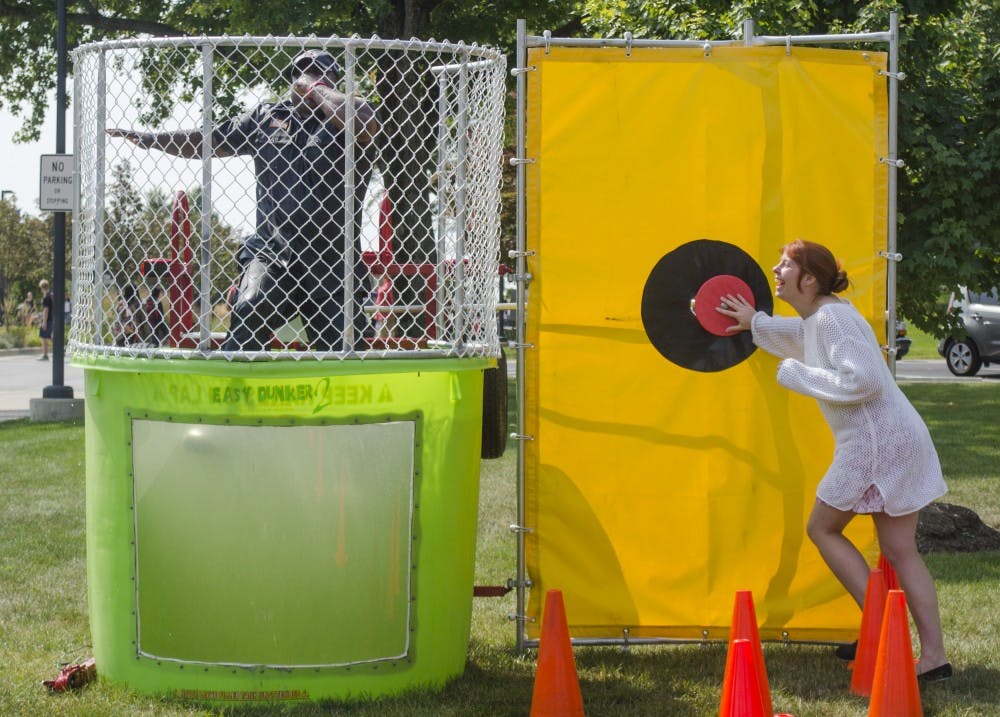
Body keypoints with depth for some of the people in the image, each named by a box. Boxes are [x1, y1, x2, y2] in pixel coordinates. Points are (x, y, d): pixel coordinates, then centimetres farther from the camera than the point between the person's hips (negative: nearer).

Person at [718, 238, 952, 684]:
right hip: (902, 435, 9)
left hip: (874, 440, -9)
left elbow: (863, 380, -26)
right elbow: (802, 334, 42)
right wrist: (755, 322, 51)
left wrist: (796, 373, -17)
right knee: (900, 550, 7)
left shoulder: (831, 318, -14)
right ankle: (934, 656, 3)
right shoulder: (817, 317, 16)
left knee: (822, 528, 6)